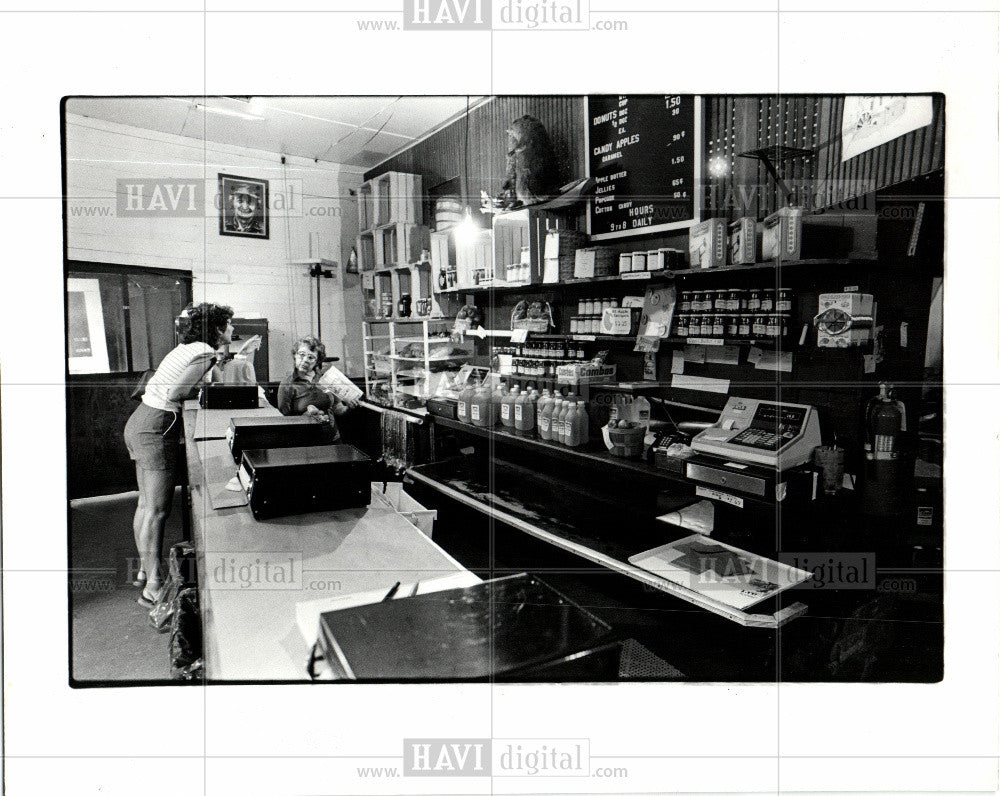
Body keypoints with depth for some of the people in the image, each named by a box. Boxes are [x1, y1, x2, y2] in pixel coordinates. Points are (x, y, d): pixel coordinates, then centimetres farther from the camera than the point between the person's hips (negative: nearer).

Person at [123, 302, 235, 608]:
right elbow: (174, 394, -20)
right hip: (157, 428, -10)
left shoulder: (187, 348, 15)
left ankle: (145, 570, 28)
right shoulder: (206, 354, -13)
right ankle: (154, 587, -1)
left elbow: (162, 387, 13)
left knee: (146, 504, 17)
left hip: (139, 422, 10)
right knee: (157, 510, -6)